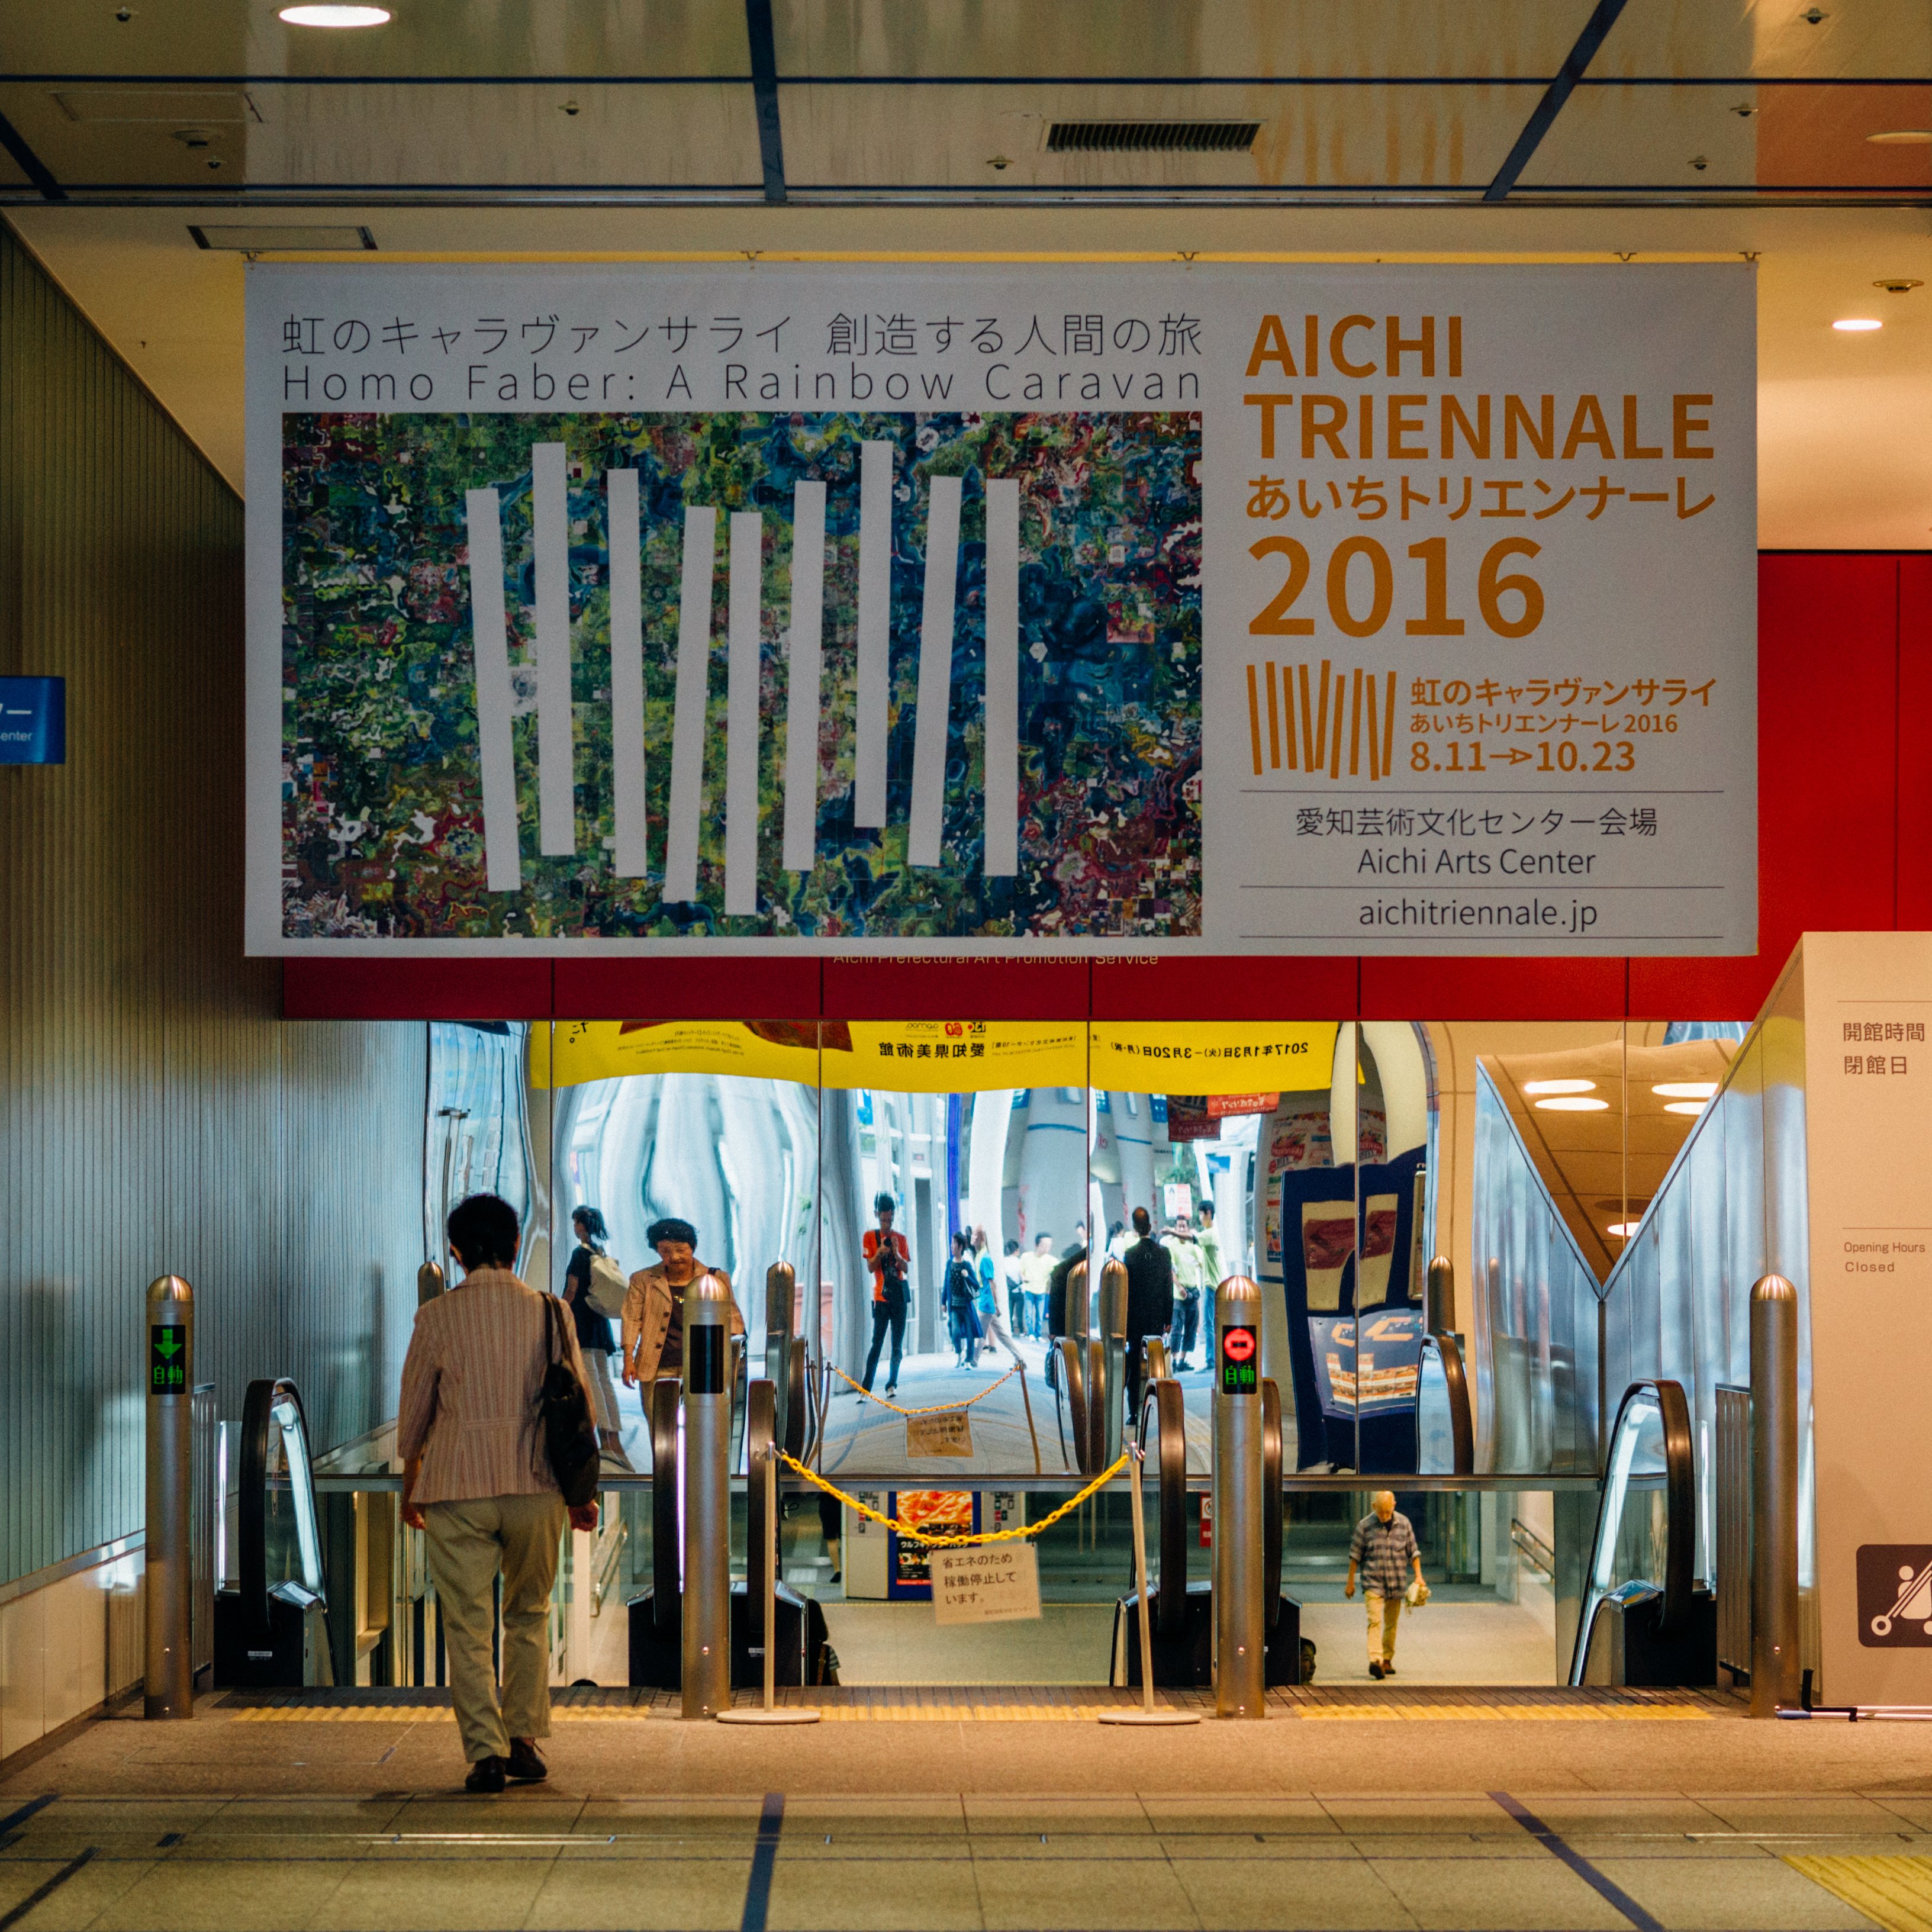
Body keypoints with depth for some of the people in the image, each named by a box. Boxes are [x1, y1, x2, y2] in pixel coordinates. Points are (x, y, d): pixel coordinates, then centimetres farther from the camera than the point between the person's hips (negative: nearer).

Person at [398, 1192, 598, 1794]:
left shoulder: (438, 1316, -3)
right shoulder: (548, 1313, 1)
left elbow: (414, 1408, 5)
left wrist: (410, 1487, 19)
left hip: (457, 1485, -2)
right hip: (536, 1482, 2)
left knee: (468, 1625, 2)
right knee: (529, 1615, 18)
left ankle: (484, 1752, -3)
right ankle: (524, 1741, 15)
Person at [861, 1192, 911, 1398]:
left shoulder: (900, 1239, 8)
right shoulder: (870, 1236, 2)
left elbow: (907, 1269, 3)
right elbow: (870, 1267, -4)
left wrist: (897, 1254, -15)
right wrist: (880, 1253, -22)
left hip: (900, 1296, 3)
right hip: (881, 1296, -3)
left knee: (898, 1344, 3)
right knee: (877, 1343, -10)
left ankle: (892, 1385, 11)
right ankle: (865, 1389, -12)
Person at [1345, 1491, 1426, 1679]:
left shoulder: (1404, 1524, 4)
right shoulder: (1365, 1526, -3)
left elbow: (1413, 1552, 12)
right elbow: (1355, 1555, 3)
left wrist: (1418, 1576, 3)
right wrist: (1350, 1582, 4)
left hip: (1396, 1583, 3)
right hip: (1373, 1582, -3)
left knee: (1391, 1624, 9)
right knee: (1375, 1621, -17)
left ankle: (1387, 1660, 21)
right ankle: (1375, 1660, -27)